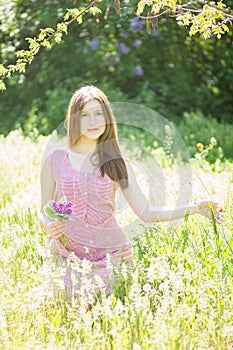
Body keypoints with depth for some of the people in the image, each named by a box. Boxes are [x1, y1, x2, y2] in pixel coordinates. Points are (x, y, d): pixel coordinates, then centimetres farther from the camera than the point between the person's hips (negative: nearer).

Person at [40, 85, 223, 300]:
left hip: (111, 252, 1)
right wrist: (49, 226, -14)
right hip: (68, 256, 0)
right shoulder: (55, 160, 3)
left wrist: (194, 209, -9)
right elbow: (44, 212, 9)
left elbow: (146, 213, 0)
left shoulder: (117, 164, 5)